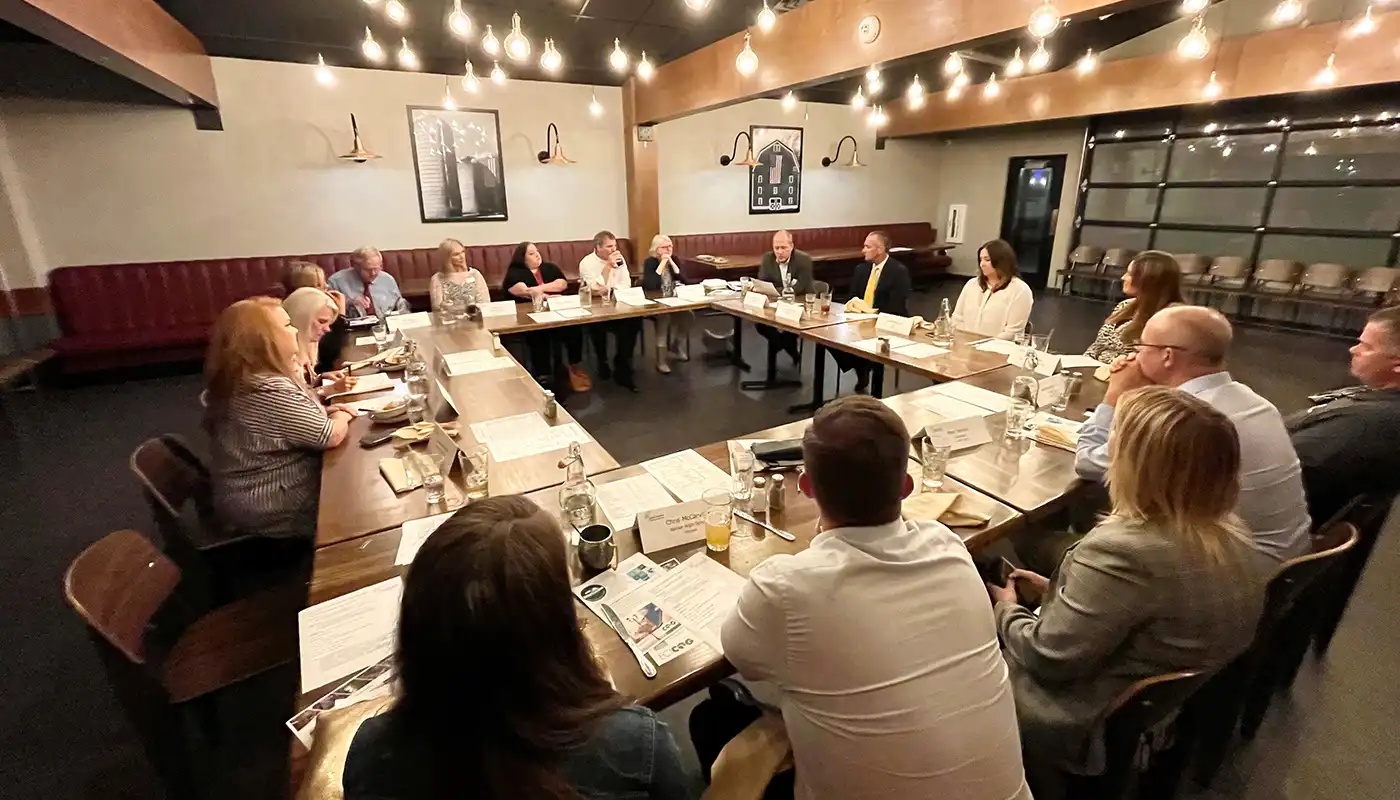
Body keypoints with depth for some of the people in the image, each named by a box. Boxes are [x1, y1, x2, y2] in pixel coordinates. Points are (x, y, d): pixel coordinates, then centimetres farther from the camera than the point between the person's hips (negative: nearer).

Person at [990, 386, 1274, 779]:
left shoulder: (1122, 551, -35)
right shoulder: (1229, 532, -7)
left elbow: (1047, 658, -25)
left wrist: (1007, 610, -7)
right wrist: (1059, 589, 9)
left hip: (1098, 731, -8)